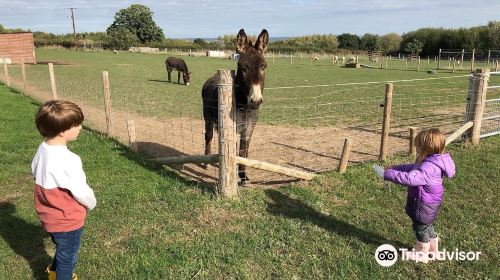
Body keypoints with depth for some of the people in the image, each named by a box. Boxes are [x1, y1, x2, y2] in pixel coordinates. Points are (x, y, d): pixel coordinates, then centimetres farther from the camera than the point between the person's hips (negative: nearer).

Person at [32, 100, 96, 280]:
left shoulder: (42, 150, -7)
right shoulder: (68, 160, -33)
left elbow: (37, 175, 6)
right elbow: (82, 192, -23)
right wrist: (91, 204, -1)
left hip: (49, 217, 8)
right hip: (67, 221, -8)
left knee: (62, 250, 32)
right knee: (68, 257, 16)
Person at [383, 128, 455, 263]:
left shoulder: (430, 167, -34)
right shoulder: (430, 162, 0)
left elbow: (410, 178, -42)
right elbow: (412, 168, 14)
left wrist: (389, 174, -34)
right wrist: (394, 168, 8)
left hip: (424, 205, -10)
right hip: (427, 203, 10)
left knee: (421, 228, 12)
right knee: (427, 226, 27)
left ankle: (421, 254, 32)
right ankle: (433, 249, 46)